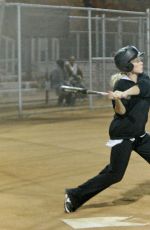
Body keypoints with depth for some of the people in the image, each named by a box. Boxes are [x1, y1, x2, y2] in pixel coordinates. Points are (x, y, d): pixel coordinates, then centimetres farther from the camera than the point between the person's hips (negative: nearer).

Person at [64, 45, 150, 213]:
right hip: (122, 135, -7)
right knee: (114, 174, -9)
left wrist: (125, 93, -40)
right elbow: (121, 112, -21)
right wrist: (117, 99, -41)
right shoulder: (120, 85, -15)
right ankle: (74, 196, -1)